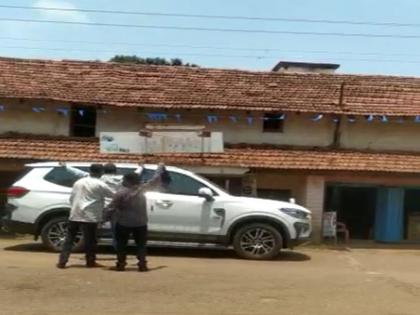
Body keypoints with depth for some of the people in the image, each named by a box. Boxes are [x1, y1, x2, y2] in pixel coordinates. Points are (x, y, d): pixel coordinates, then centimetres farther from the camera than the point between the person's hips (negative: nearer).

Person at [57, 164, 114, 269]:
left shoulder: (79, 182, 12)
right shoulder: (100, 185, -5)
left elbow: (71, 198, 15)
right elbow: (113, 195, 4)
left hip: (74, 215, 5)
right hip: (89, 216, -5)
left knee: (69, 239, 10)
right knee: (90, 240, 6)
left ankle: (62, 261, 8)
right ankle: (90, 262, 14)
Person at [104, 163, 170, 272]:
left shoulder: (121, 193, -12)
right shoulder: (141, 189, -4)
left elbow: (111, 208, -11)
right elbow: (155, 181, 7)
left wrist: (106, 217, 5)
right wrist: (160, 168, 20)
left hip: (123, 223, -2)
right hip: (140, 223, 2)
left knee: (121, 244, 12)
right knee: (141, 244, 12)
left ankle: (121, 264, 8)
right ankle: (142, 264, 3)